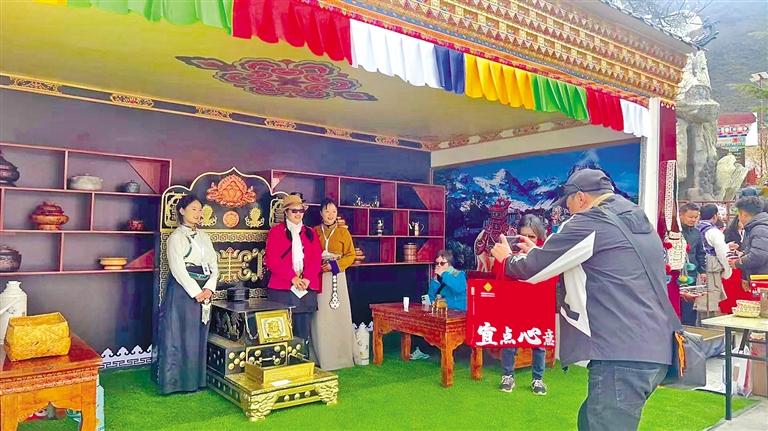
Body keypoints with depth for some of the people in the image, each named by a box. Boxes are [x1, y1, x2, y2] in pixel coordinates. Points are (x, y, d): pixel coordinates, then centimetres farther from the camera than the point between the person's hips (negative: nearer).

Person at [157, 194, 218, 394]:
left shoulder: (204, 236, 14)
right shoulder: (176, 237, -4)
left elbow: (213, 265, 10)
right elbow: (178, 269, -12)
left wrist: (209, 288, -5)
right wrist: (196, 292, -14)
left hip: (204, 291, 6)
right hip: (183, 290, -6)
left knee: (199, 336, 10)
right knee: (180, 335, -1)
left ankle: (196, 379, 19)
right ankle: (178, 381, 8)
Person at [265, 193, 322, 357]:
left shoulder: (310, 233, 16)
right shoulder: (276, 231, 5)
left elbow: (316, 260, 8)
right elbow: (272, 260, -5)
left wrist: (307, 279, -9)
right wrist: (293, 278, -13)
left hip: (307, 289, 3)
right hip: (282, 290, -3)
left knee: (304, 333, 4)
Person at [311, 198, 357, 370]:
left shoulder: (343, 231, 5)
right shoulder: (314, 231, 8)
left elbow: (351, 255, 2)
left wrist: (333, 265, -10)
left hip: (337, 277, -1)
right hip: (318, 277, 1)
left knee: (338, 314, -1)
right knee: (320, 316, 0)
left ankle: (341, 355, 9)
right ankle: (322, 357, 9)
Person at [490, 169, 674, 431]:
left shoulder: (589, 223, -8)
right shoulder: (640, 222, 19)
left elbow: (532, 269, -1)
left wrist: (506, 258, 19)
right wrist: (538, 251, 33)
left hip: (623, 354, -9)